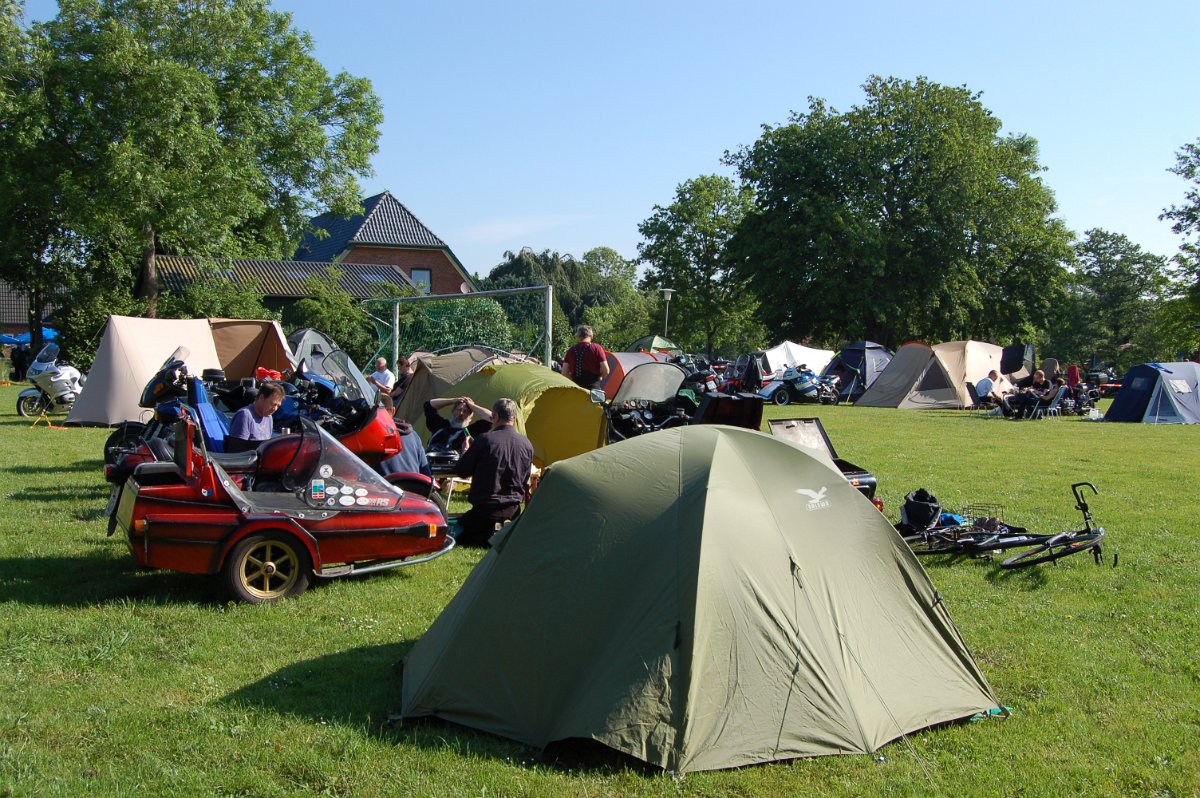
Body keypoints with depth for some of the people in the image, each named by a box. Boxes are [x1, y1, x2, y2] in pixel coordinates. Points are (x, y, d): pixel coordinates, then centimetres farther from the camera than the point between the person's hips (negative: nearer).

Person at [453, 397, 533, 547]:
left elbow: (461, 471, -4)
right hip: (513, 509, 6)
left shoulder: (485, 440, -14)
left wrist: (465, 450, 14)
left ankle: (493, 536, -12)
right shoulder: (526, 444, 1)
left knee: (456, 534, 11)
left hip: (486, 508, -6)